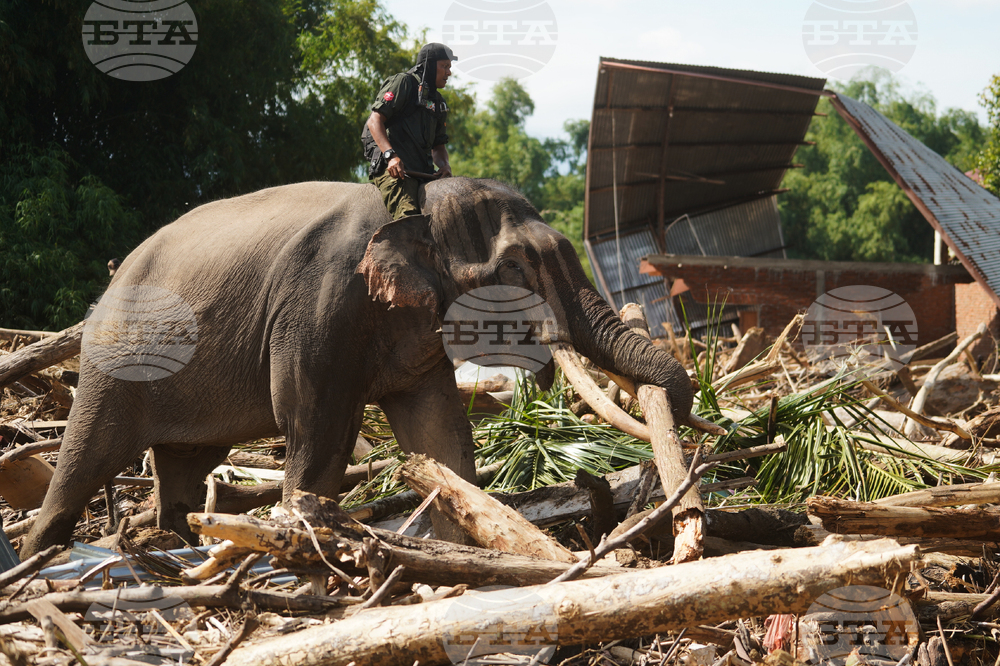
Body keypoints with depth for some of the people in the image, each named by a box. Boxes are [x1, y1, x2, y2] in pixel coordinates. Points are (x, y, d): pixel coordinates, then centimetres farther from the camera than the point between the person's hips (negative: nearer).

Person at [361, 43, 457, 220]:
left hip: (422, 171, 8)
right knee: (408, 217, -28)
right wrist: (391, 156, -20)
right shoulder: (402, 83, 4)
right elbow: (375, 121, -6)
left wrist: (444, 165, 4)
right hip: (394, 170, -8)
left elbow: (438, 145, 30)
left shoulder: (437, 102, 28)